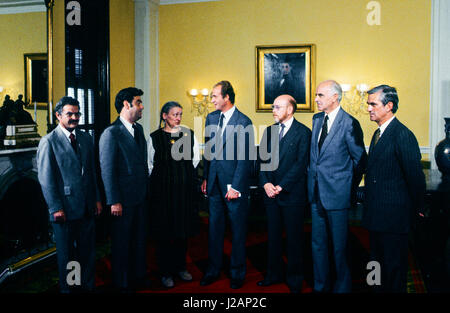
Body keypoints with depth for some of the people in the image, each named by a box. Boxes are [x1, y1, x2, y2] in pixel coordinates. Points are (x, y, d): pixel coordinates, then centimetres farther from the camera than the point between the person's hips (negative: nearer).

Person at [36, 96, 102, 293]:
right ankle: (66, 288, 27)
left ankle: (88, 285, 30)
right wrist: (56, 208, -13)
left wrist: (97, 199, 11)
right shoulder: (48, 142, -9)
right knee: (65, 253, 10)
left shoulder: (86, 138, 9)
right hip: (65, 209, -5)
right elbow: (45, 179, -10)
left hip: (87, 208, 5)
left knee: (88, 250, 14)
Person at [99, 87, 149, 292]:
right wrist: (114, 202, -16)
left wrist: (146, 188, 12)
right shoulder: (111, 133, -15)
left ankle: (138, 276, 34)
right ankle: (122, 283, 25)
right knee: (122, 243, 8)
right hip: (123, 199, -7)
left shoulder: (138, 129, 10)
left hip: (141, 197, 7)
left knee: (139, 239, 18)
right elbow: (107, 170, -15)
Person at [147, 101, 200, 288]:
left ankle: (180, 267, 25)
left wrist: (184, 175, 12)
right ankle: (166, 271, 14)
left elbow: (195, 159, 14)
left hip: (185, 188, 3)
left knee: (183, 227, 10)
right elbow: (150, 164, 4)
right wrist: (161, 180, 6)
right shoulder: (154, 137, -2)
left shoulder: (189, 135, 5)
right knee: (164, 230, 2)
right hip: (162, 189, -3)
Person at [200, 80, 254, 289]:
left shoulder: (243, 122, -11)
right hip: (214, 184, 5)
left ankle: (237, 273, 22)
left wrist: (235, 186, -14)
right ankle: (213, 270, 27)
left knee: (238, 230, 7)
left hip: (234, 185, -5)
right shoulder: (210, 118, 9)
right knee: (214, 227, 13)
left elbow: (244, 158, -13)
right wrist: (205, 178, 10)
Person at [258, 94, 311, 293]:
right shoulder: (269, 131, 11)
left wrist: (281, 186, -15)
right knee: (273, 237, 13)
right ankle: (274, 275, 27)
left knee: (294, 238, 6)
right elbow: (262, 159, 9)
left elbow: (301, 164, -12)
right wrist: (265, 183, -7)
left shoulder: (303, 132, -6)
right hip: (271, 194, 5)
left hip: (292, 194, -5)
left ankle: (294, 279, 20)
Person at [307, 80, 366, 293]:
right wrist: (313, 180, 12)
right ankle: (320, 285, 31)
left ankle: (342, 287, 24)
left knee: (339, 245, 6)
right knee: (318, 243, 16)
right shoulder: (317, 119, 10)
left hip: (337, 194, -7)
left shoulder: (349, 124, -13)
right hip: (316, 193, 7)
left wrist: (350, 189, 0)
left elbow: (360, 159, -7)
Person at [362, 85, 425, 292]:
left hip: (393, 216, -9)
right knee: (378, 262, 19)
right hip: (375, 215, 9)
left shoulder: (403, 135, -17)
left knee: (394, 267, 4)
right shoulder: (378, 134, 12)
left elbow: (415, 177, -16)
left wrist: (416, 210, -7)